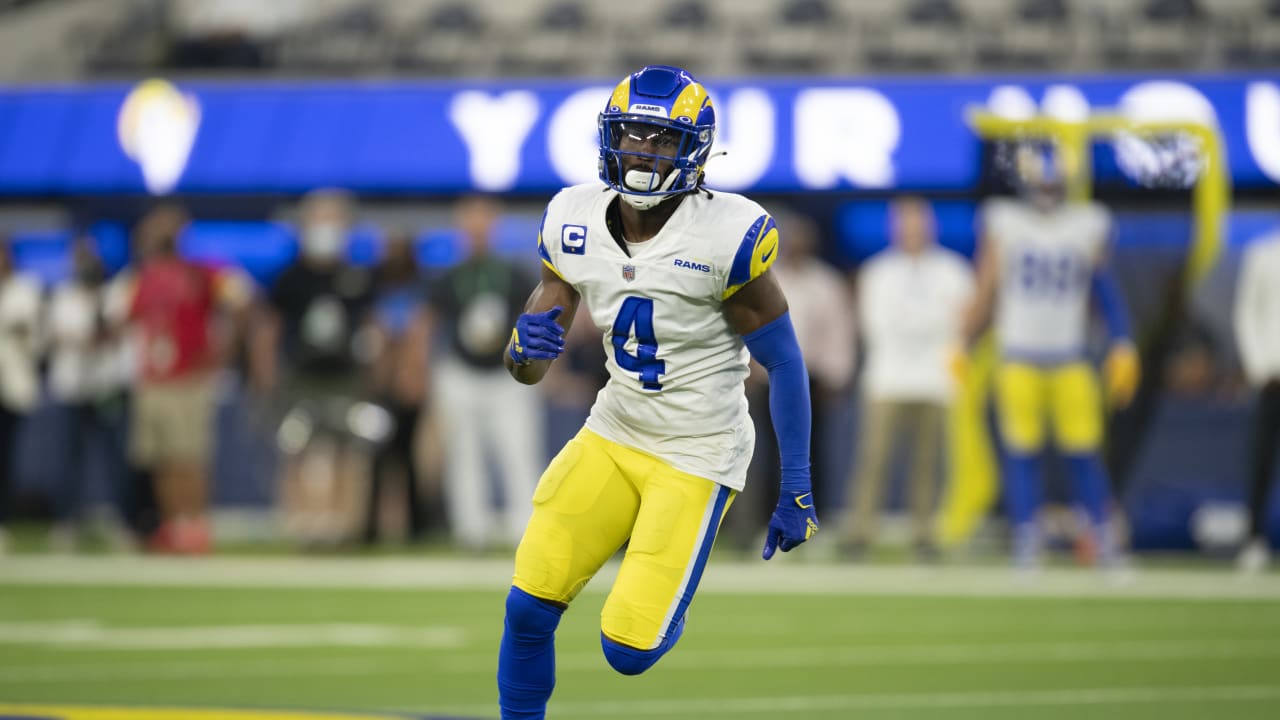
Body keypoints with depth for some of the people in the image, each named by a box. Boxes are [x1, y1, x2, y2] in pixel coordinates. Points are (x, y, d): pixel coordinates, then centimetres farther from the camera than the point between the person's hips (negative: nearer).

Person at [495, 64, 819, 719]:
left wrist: (796, 491, -11)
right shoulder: (574, 223, -3)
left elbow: (783, 364, -10)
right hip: (612, 437, 5)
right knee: (529, 607, -6)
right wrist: (527, 346, -23)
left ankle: (662, 610, 27)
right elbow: (526, 369, 2)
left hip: (697, 456, -5)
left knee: (629, 649, -9)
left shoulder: (727, 238, -19)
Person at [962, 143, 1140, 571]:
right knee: (1022, 454, -1)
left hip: (1070, 362, 1)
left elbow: (1106, 293, 10)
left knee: (1084, 453, -1)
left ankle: (1105, 547, 6)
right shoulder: (1004, 226, 2)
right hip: (1018, 360, -1)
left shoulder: (1086, 227, 5)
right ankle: (1027, 548, 4)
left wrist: (1122, 348, 2)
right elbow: (985, 294, 6)